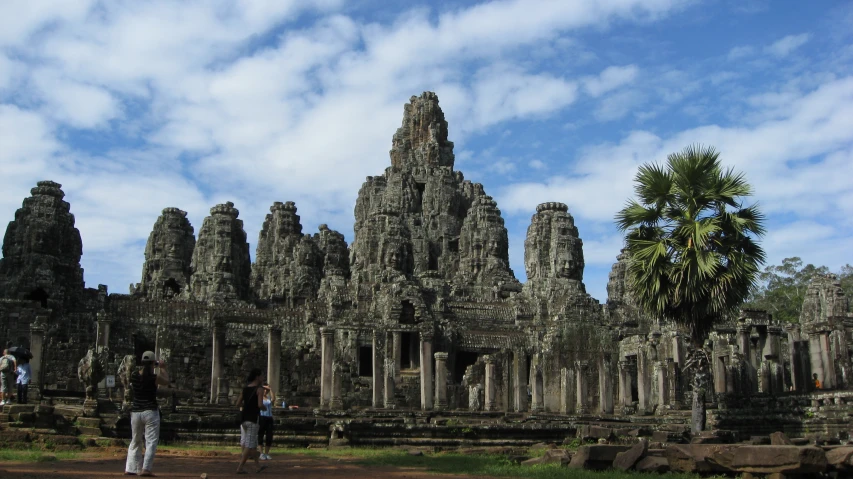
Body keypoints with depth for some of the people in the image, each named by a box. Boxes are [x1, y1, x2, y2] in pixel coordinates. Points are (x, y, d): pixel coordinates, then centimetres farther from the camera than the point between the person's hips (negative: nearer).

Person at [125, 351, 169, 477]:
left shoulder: (134, 375, 0)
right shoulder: (154, 377, -11)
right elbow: (166, 381, 7)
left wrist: (145, 368, 28)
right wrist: (163, 368, 18)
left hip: (135, 412, 5)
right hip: (150, 411, -5)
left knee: (135, 442, 17)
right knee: (151, 441, -1)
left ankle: (130, 469, 15)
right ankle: (146, 469, -11)